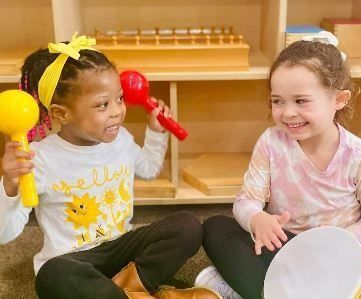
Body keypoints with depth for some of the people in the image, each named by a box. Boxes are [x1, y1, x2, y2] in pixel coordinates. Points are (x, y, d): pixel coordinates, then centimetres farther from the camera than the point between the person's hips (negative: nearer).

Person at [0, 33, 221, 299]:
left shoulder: (120, 138, 0)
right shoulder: (41, 158, -18)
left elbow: (149, 168, 24)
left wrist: (156, 132, 12)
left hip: (121, 245, 5)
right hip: (73, 259, -5)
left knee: (188, 226, -15)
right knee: (53, 277, -40)